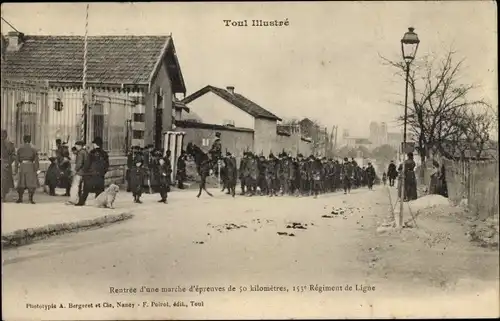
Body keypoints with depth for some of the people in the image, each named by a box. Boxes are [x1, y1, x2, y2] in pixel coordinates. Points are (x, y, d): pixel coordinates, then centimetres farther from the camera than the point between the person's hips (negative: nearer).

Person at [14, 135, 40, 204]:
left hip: (22, 166, 2)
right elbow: (36, 160, -5)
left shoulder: (20, 149, 6)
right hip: (30, 166, -2)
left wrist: (16, 168, 9)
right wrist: (36, 169, -2)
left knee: (21, 183, 11)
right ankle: (31, 198, -7)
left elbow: (17, 159, 5)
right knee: (31, 183, 0)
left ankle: (20, 198, 15)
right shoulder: (33, 149, 0)